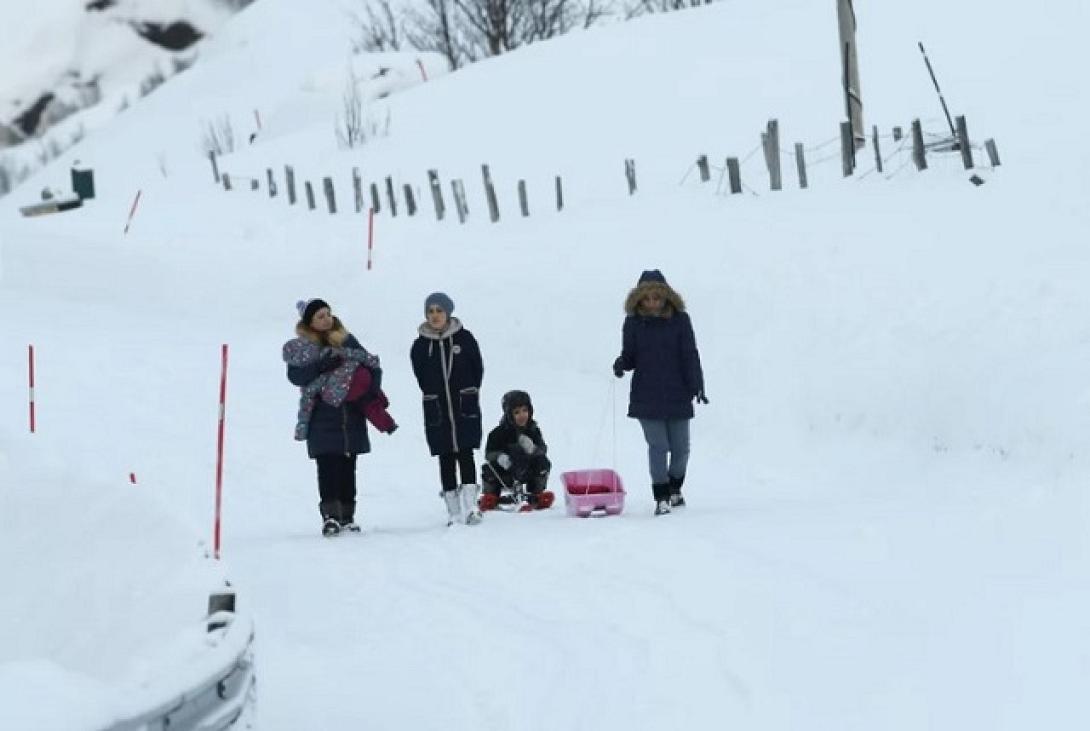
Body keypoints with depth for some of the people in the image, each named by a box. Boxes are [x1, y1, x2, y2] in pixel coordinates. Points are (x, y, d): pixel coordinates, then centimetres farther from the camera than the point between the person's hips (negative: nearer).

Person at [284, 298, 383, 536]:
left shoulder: (346, 340, 10)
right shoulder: (299, 347, 3)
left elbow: (371, 363, 8)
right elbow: (295, 376, -11)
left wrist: (372, 387, -9)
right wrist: (323, 363, -22)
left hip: (351, 415, 3)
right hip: (322, 416, -3)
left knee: (347, 466, 5)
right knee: (328, 467, -11)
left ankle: (347, 515, 10)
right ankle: (330, 515, -14)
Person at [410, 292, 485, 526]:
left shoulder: (464, 338, 1)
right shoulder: (420, 346, 4)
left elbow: (477, 369, 4)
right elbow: (422, 378, 7)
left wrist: (469, 397, -4)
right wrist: (433, 401, -4)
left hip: (465, 409, -2)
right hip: (437, 411, 2)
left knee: (465, 454, -10)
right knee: (446, 459, 3)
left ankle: (470, 506, -14)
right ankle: (453, 511, 5)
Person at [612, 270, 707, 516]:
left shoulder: (680, 320, -2)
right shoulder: (633, 322, 1)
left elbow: (690, 356, -1)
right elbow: (630, 356, 8)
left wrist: (697, 386, -10)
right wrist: (621, 365, -15)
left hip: (677, 395, 1)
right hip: (647, 398, -1)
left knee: (680, 448, 9)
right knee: (658, 447, -6)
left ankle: (675, 489, 32)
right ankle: (661, 498, 0)